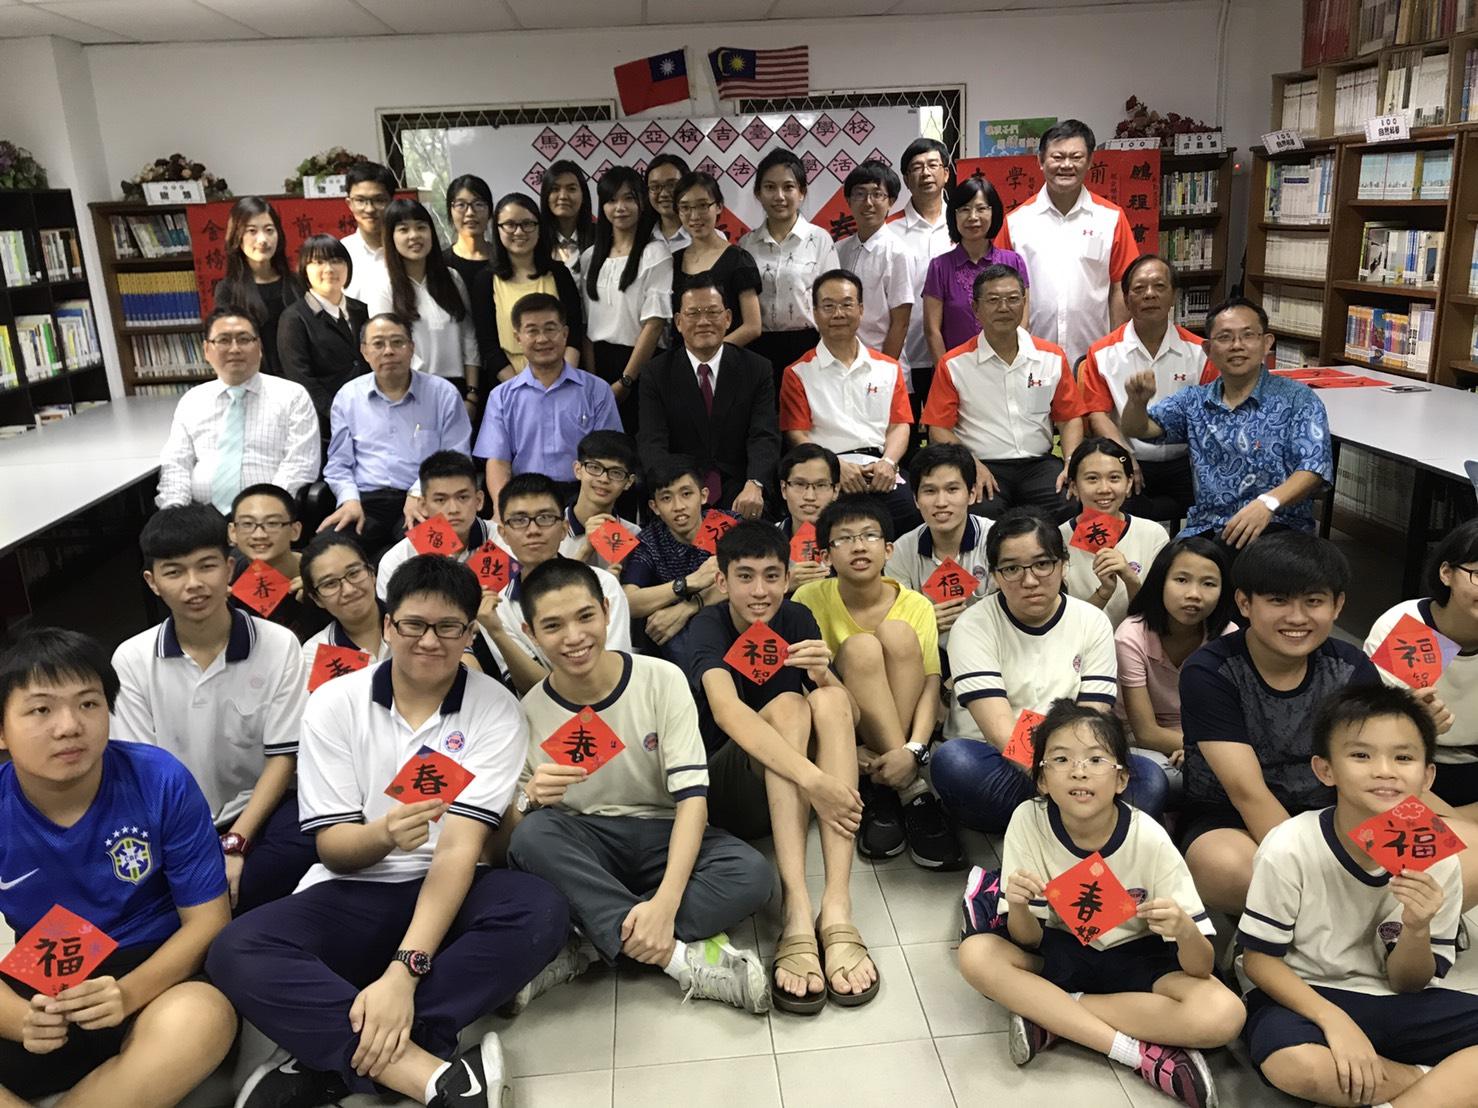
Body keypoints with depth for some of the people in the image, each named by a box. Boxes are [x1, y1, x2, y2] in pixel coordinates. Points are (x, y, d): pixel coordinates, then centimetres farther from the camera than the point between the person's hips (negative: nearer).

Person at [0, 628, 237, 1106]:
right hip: (44, 991, 2)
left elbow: (208, 921, -8)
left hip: (153, 976, -2)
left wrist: (128, 994, -25)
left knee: (203, 1017, -36)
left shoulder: (160, 782, -12)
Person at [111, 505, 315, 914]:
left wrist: (234, 845, -17)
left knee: (305, 843, -33)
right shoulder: (132, 659, 0)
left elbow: (283, 757, -5)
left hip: (257, 812, 0)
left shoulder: (278, 645, -5)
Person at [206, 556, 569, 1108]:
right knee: (235, 953, -27)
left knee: (541, 911, -32)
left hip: (448, 895, -1)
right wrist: (382, 835, -30)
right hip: (353, 895, 1)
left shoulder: (496, 711, -8)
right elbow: (332, 850, -5)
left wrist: (404, 969, -29)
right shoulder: (333, 704, -3)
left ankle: (330, 1056, -27)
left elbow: (460, 846, -16)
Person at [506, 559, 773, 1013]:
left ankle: (595, 945, -24)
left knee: (752, 874, -29)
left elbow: (692, 797, -16)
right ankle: (683, 957, -29)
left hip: (662, 838, -1)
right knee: (533, 835, -33)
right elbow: (511, 831, -5)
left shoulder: (661, 679, -10)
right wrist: (530, 800, -30)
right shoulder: (528, 712, -7)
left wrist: (665, 902, -31)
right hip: (582, 848, 1)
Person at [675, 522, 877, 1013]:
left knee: (828, 699, -23)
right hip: (724, 791, -4)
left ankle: (837, 911, -36)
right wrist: (812, 778, -46)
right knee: (787, 707, -28)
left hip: (792, 793, 4)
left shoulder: (797, 620, 2)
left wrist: (824, 675, -24)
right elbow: (727, 711, -33)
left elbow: (848, 717, -1)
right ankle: (796, 914, -43)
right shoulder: (708, 628, -12)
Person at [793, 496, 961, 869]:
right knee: (861, 647, -29)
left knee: (897, 633, -25)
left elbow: (931, 683, -14)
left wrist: (914, 749, -32)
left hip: (901, 723, 1)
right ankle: (912, 791, -29)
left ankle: (882, 793, -26)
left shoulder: (915, 605, -4)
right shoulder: (809, 599, -8)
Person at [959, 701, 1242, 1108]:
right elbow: (1028, 941, -14)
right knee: (975, 954, -27)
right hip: (1060, 953, 1)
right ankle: (1145, 1053, -22)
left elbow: (1201, 968, -20)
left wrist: (1184, 930, -43)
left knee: (1225, 1016, -29)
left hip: (1137, 959, -1)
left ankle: (1049, 1015, -17)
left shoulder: (1149, 841, -22)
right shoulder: (1028, 821, -20)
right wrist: (1017, 905, -36)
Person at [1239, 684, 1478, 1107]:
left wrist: (1417, 931, -20)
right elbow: (1258, 959, -10)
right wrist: (1333, 1019, -23)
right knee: (1295, 1064, -35)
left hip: (1393, 1003, 3)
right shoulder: (1289, 849, -19)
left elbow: (1407, 985, 0)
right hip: (1303, 997, -3)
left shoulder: (1437, 860, -8)